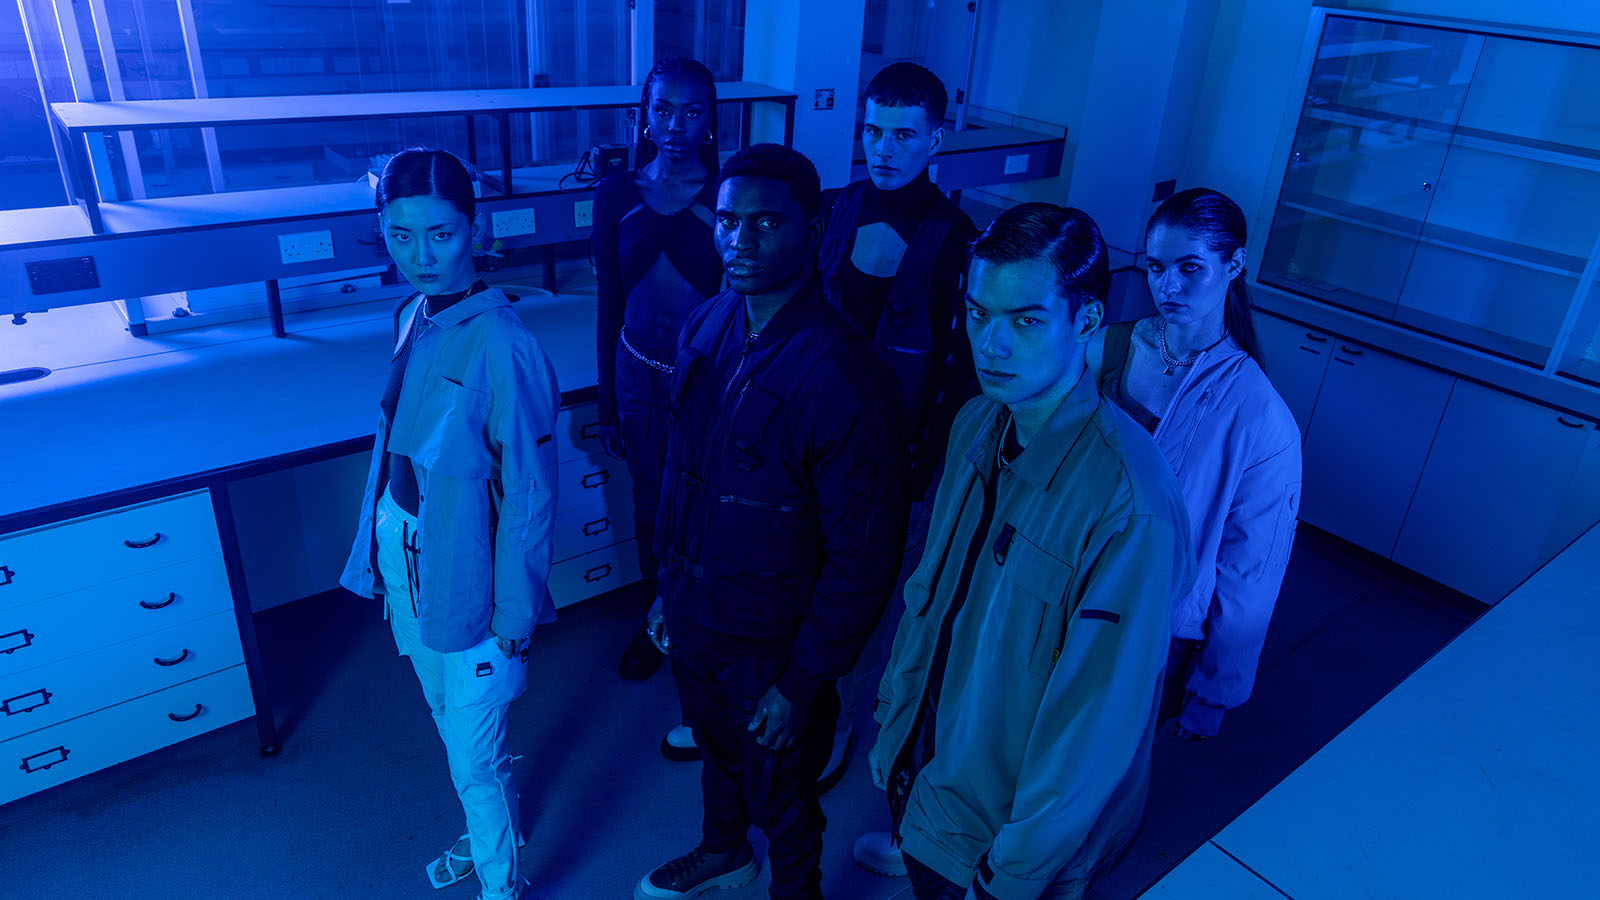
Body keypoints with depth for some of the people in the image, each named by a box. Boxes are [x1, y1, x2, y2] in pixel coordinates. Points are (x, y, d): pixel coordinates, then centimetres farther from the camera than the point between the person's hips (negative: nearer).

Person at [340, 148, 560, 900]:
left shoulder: (499, 343, -24)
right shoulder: (414, 315, -1)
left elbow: (530, 493, -19)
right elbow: (400, 445, 6)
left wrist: (515, 620, -14)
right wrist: (386, 552, 9)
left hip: (463, 581, -7)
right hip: (404, 564, 7)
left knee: (473, 759, 9)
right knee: (453, 727, 27)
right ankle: (486, 834, 53)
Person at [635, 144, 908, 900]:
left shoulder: (847, 380, -28)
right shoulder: (705, 328, -7)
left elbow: (863, 556, -22)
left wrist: (805, 682, -16)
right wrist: (671, 585, 10)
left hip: (771, 644, -6)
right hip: (691, 617, 6)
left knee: (779, 801, 19)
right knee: (716, 750, 31)